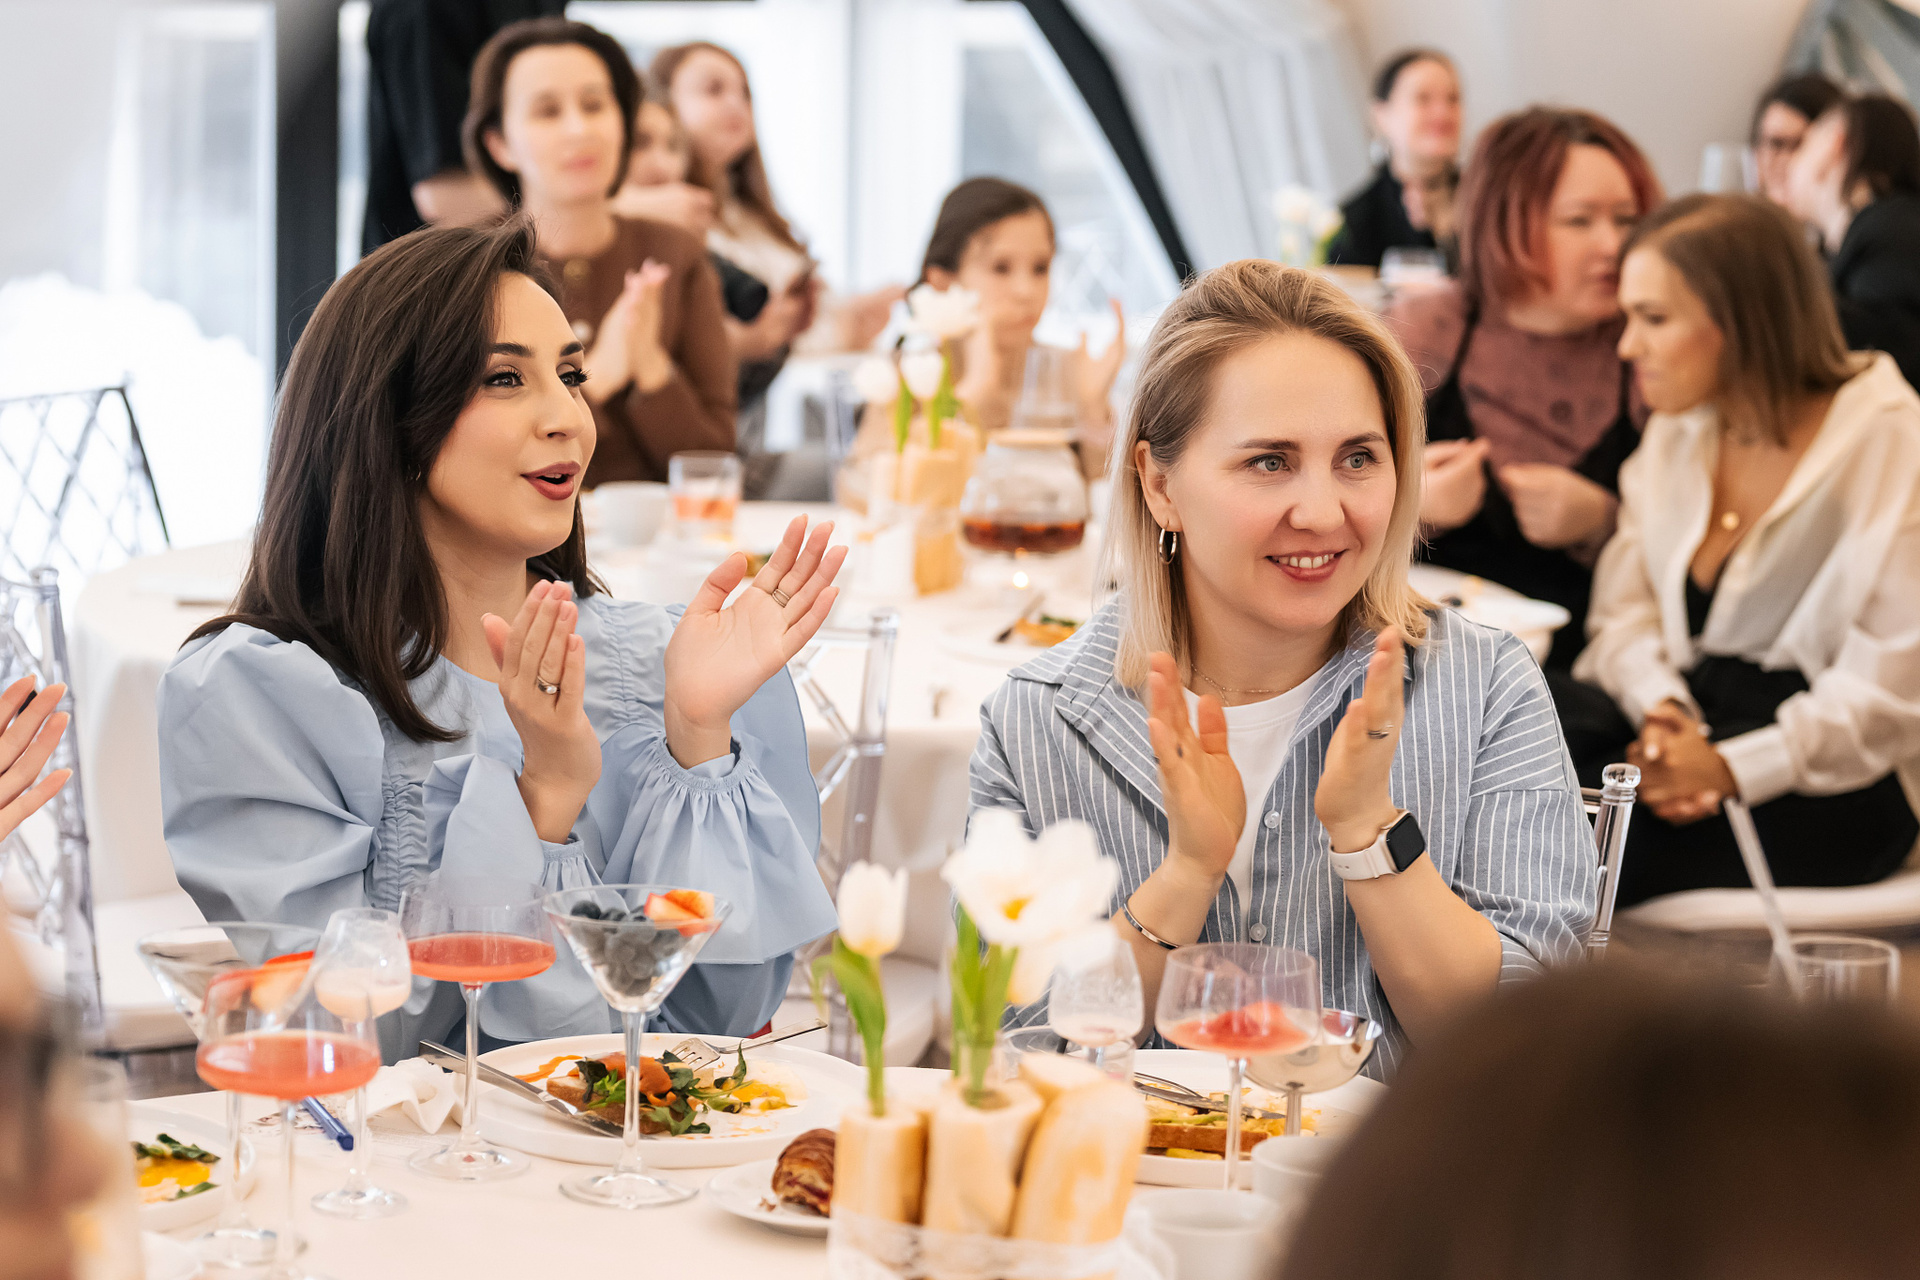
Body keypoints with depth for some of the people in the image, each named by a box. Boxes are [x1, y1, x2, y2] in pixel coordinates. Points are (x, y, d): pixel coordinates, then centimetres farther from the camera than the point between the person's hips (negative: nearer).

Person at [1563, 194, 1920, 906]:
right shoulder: (1678, 433, 13)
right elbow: (1626, 608, 10)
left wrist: (1732, 768, -22)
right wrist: (1661, 709, -12)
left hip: (1831, 790, -6)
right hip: (1701, 726, 6)